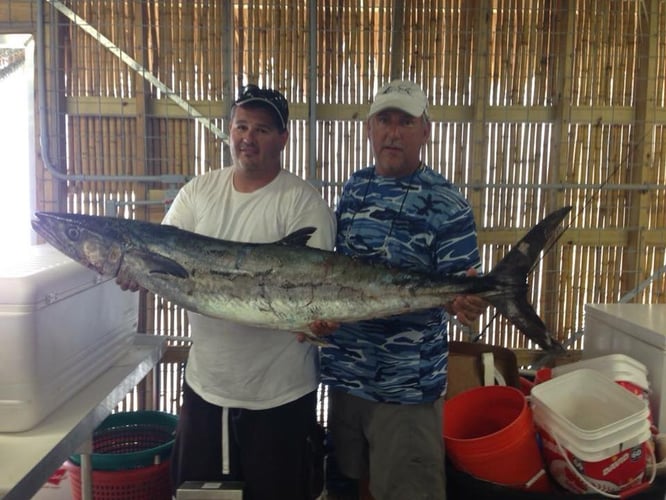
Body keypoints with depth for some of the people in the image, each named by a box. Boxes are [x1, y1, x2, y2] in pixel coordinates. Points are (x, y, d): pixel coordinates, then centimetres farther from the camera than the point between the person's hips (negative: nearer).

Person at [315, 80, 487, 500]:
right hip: (344, 371, 6)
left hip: (408, 385, -5)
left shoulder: (446, 204, -12)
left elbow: (460, 287, -12)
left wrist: (467, 303, -35)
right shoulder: (355, 187, 5)